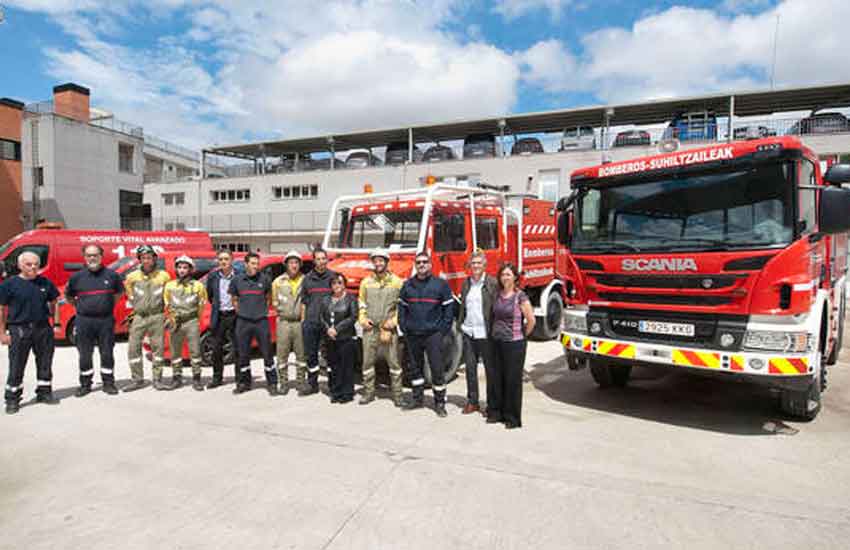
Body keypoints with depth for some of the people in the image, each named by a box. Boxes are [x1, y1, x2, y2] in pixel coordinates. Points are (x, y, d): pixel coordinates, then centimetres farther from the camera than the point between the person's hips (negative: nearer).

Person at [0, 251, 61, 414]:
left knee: (45, 363, 12)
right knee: (16, 367, 2)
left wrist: (56, 324, 10)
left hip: (43, 328, 4)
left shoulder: (45, 283, 8)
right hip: (19, 329, -3)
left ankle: (44, 393, 26)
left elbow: (53, 304, 17)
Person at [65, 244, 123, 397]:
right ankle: (85, 384, 20)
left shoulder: (111, 275, 2)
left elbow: (119, 291, 19)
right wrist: (79, 307, 7)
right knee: (84, 355, 7)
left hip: (106, 320, 0)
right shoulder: (77, 277, 3)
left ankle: (108, 383, 16)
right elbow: (68, 295, 18)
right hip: (84, 321, 1)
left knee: (107, 354, 6)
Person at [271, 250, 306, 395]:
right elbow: (274, 301, 13)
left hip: (300, 322, 0)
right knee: (282, 354, 2)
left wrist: (305, 315, 0)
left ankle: (300, 381, 17)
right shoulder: (278, 281, 6)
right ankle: (283, 382, 12)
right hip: (284, 322, 1)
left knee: (301, 354, 5)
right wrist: (282, 311, 4)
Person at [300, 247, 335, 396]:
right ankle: (312, 384, 20)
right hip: (310, 323, 3)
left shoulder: (333, 276, 3)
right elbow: (303, 301, 16)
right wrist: (303, 319, 9)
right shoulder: (308, 278, 11)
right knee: (311, 354, 8)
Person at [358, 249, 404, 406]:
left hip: (389, 329, -3)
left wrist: (393, 321, -10)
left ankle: (397, 394, 10)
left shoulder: (396, 282, 1)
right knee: (368, 361, 7)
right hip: (370, 328, 3)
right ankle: (368, 392, 19)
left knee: (394, 362, 1)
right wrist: (362, 319, 1)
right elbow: (361, 303, 16)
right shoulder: (366, 282, 10)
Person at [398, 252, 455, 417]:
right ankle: (417, 398, 26)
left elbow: (448, 308, -1)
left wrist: (443, 330, -7)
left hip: (433, 334, -3)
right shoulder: (407, 285, 9)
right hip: (412, 335, 4)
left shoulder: (441, 284, -1)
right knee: (415, 367, 13)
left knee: (437, 368, -2)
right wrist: (403, 326, 4)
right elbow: (401, 307, 13)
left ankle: (439, 402, 9)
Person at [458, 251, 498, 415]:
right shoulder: (466, 283, 11)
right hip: (468, 332, 5)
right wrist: (460, 324, 11)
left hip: (486, 333, -5)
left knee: (491, 369, 5)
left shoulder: (493, 283, -5)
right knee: (470, 367, 11)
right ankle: (472, 401, 24)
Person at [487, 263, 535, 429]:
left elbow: (531, 320, -10)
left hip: (514, 344, -6)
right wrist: (494, 332, 13)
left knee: (512, 380, 2)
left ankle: (512, 418, 14)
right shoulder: (497, 295, 7)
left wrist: (523, 336, 0)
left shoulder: (520, 297, -11)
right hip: (496, 342, 6)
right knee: (494, 378, 10)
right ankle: (495, 412, 25)